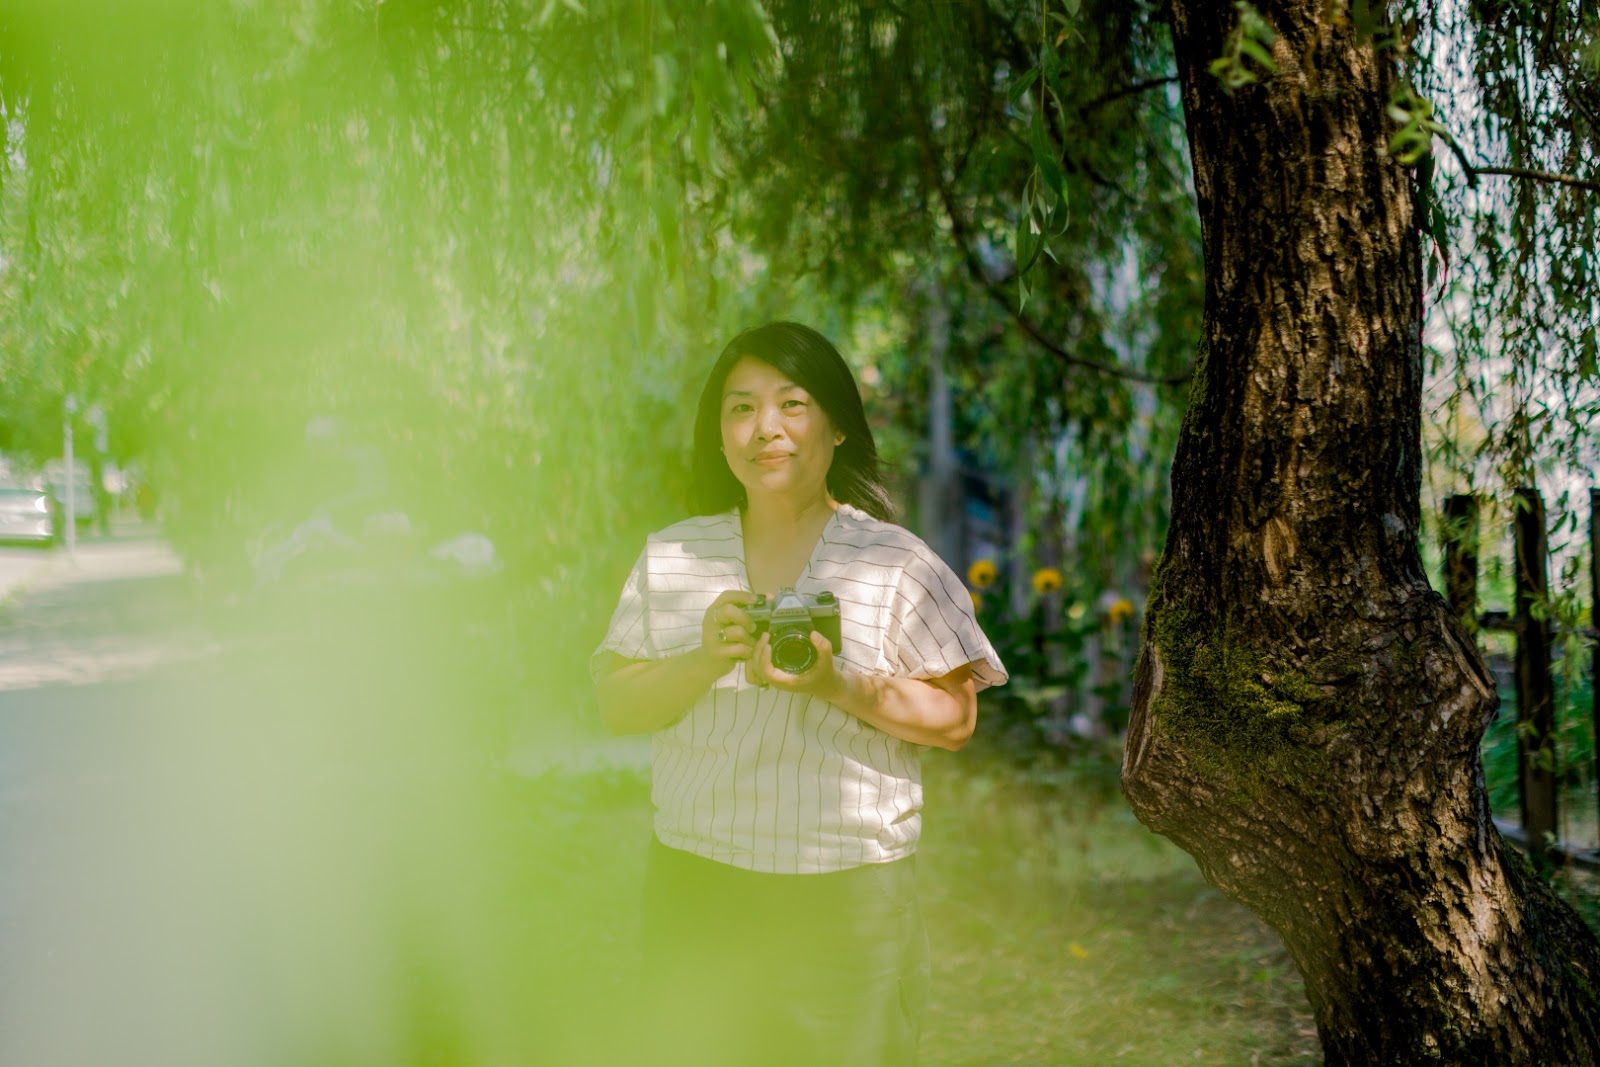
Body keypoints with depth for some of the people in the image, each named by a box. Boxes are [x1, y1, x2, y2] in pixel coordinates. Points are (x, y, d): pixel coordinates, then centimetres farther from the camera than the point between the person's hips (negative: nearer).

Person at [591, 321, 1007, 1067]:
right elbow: (615, 706, 6)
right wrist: (704, 662, -13)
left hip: (846, 899, -2)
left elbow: (954, 720, -3)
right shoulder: (670, 558, 7)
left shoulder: (895, 563, -3)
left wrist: (839, 685, -19)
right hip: (696, 893, 3)